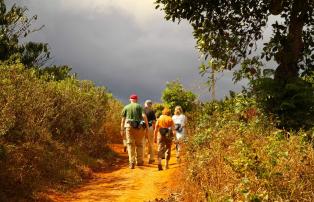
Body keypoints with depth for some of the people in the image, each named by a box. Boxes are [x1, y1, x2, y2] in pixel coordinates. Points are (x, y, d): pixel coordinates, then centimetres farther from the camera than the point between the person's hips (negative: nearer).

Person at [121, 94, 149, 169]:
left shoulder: (126, 107, 10)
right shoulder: (139, 106, 6)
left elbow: (123, 119, 9)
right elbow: (144, 116, -7)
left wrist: (122, 130, 15)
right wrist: (147, 127, -5)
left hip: (129, 127, 0)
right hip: (139, 128, 0)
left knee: (130, 145, 1)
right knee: (139, 144, 13)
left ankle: (132, 162, -9)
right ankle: (139, 161, 17)